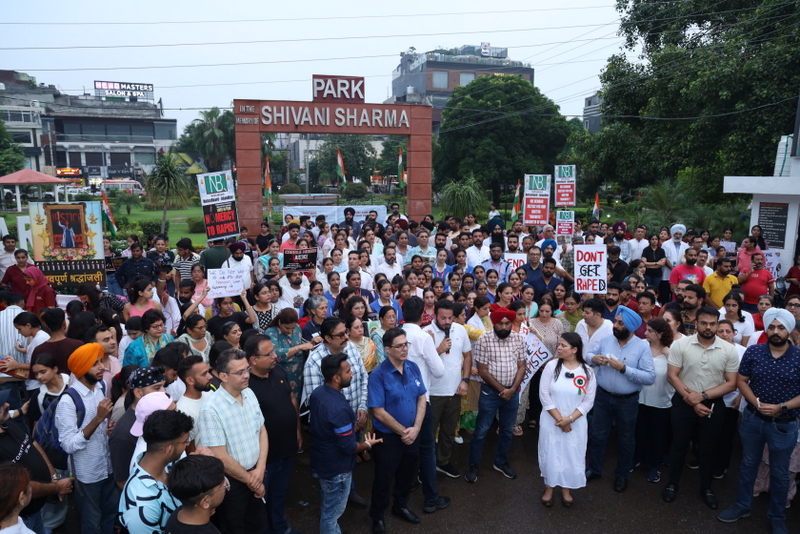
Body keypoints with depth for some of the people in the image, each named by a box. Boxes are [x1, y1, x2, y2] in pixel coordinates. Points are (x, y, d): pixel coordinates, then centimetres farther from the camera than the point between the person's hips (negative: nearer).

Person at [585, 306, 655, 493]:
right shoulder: (606, 340, -5)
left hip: (627, 401, -3)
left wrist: (624, 369, -28)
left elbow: (650, 377, -20)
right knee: (598, 435, 16)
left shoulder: (642, 347, -15)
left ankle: (622, 475, 38)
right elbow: (589, 354, 8)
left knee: (626, 439, 17)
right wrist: (593, 358, -16)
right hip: (603, 396, 3)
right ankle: (594, 469, 36)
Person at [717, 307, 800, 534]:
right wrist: (756, 403, -15)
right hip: (752, 419, 2)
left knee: (779, 473, 14)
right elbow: (741, 381, 0)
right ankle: (742, 506, 33)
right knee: (748, 464, 17)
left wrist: (781, 407, -20)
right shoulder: (753, 352, -6)